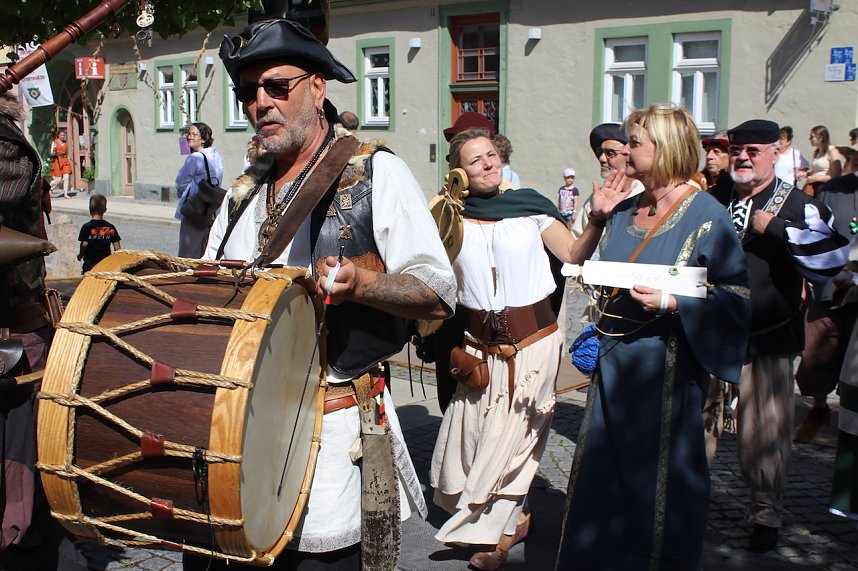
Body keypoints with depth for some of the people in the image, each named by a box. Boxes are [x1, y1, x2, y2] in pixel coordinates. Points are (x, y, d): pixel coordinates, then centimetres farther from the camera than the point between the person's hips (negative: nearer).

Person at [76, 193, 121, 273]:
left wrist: (80, 255, 3)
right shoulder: (110, 227, 1)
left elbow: (84, 244, -15)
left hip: (89, 264, -3)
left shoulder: (87, 227, -7)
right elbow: (117, 247, -2)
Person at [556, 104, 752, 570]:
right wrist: (595, 337, 11)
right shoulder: (623, 212, 11)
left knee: (659, 481, 4)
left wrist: (671, 302, -21)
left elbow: (738, 292, -11)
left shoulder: (704, 214, -9)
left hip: (667, 368, -6)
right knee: (602, 475, 11)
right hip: (613, 362, 6)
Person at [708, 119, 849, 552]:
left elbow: (830, 260, -19)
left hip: (766, 339, -3)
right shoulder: (711, 201, 9)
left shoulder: (797, 206, -4)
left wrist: (775, 229, -20)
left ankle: (766, 513, 18)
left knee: (764, 432, 1)